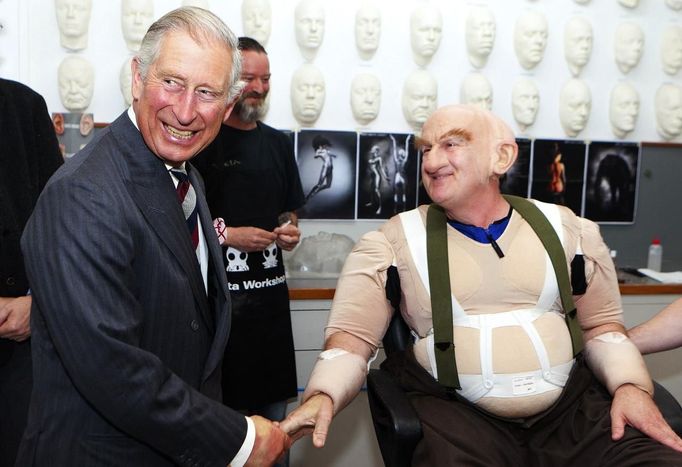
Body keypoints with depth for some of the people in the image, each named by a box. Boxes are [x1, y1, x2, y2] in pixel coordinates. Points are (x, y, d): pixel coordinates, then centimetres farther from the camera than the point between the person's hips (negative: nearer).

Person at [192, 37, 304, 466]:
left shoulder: (278, 142, 13)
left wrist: (291, 232, 1)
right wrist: (225, 234, -16)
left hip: (271, 288, 6)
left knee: (274, 406, 13)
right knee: (225, 404, 1)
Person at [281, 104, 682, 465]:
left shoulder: (567, 229, 9)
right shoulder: (392, 243, 1)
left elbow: (602, 325, 14)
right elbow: (352, 334, -3)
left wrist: (631, 385, -3)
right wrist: (323, 395, -21)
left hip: (573, 406, 4)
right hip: (454, 412, -3)